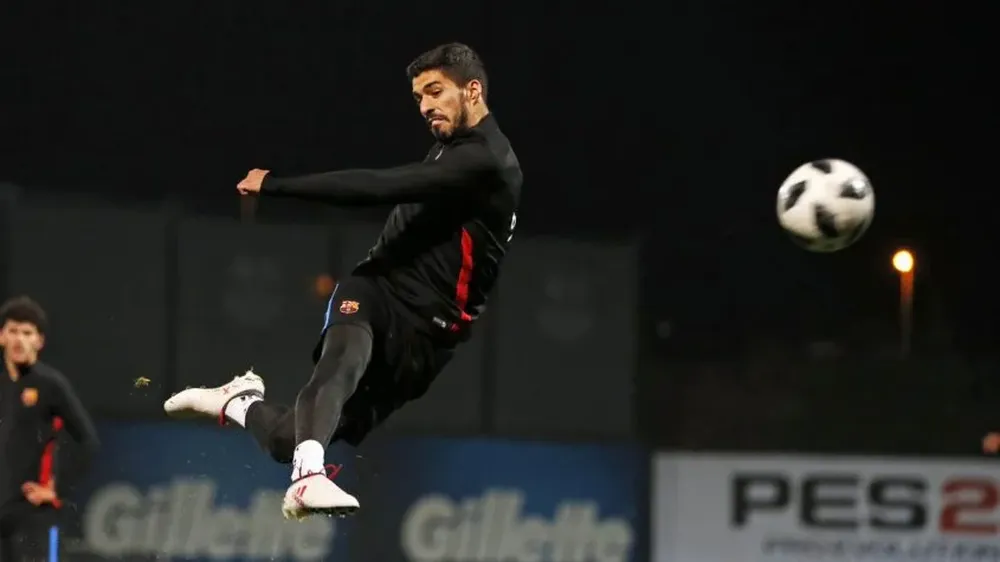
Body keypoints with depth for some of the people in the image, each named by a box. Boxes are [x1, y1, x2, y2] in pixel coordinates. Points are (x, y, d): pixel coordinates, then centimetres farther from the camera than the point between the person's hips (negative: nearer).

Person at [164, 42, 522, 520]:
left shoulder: (487, 162, -15)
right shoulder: (451, 145, 13)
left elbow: (378, 187, -22)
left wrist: (275, 185, -20)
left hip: (425, 328, -5)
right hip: (376, 284, 5)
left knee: (291, 442, -7)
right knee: (345, 356, -34)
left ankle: (237, 403, 22)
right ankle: (309, 477, -51)